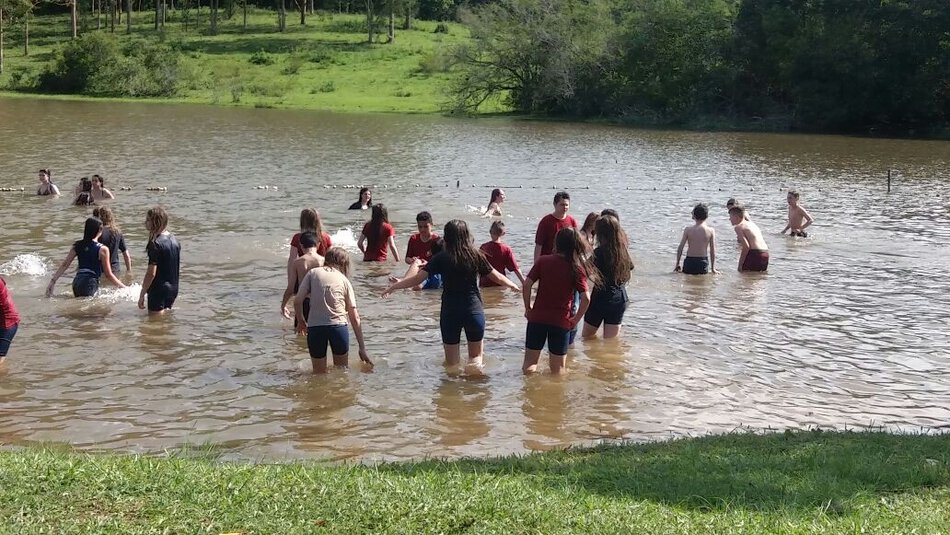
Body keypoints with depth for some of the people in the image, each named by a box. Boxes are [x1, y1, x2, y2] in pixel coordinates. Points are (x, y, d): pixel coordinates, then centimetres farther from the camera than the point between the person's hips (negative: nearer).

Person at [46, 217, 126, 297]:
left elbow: (64, 265, 8)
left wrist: (53, 281, 13)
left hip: (77, 282, 7)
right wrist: (123, 287, 6)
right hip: (90, 284, -6)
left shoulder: (77, 246, 8)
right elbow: (108, 274, -3)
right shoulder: (102, 250, -6)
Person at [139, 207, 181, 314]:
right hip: (173, 289, 8)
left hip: (158, 290, -8)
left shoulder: (155, 244, -18)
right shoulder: (175, 241, 7)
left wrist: (142, 295, -15)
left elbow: (151, 273, -20)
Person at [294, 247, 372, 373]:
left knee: (319, 374, 14)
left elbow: (297, 301, 0)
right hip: (338, 327, 0)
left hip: (315, 328, 0)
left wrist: (301, 321, 19)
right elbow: (355, 318, 11)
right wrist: (362, 348, 15)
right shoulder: (344, 280, 12)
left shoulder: (313, 273, 10)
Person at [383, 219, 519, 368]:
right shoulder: (476, 256, -2)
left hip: (450, 312, -1)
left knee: (451, 362, 10)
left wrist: (393, 286, 4)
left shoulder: (441, 258, -6)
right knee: (476, 357, 17)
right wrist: (513, 285, 27)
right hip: (474, 310, 1)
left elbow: (417, 279, -9)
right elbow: (497, 278, 7)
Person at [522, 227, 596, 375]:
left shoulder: (543, 261, -2)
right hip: (562, 322, -1)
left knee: (530, 362, 13)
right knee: (558, 368, 13)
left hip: (537, 317, 1)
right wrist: (576, 319, -2)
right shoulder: (577, 269, -5)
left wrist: (528, 308, 5)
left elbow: (526, 285, -7)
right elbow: (586, 298, -15)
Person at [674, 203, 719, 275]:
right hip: (703, 262, 0)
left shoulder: (688, 230, -3)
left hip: (689, 262, 0)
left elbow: (680, 248, -1)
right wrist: (713, 269, 10)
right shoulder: (711, 231, -2)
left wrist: (677, 264, 9)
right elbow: (713, 251, 2)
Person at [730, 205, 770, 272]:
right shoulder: (751, 224, 22)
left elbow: (746, 246, -15)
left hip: (755, 254, -9)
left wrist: (740, 265, -13)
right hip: (766, 254, 9)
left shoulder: (738, 227, -4)